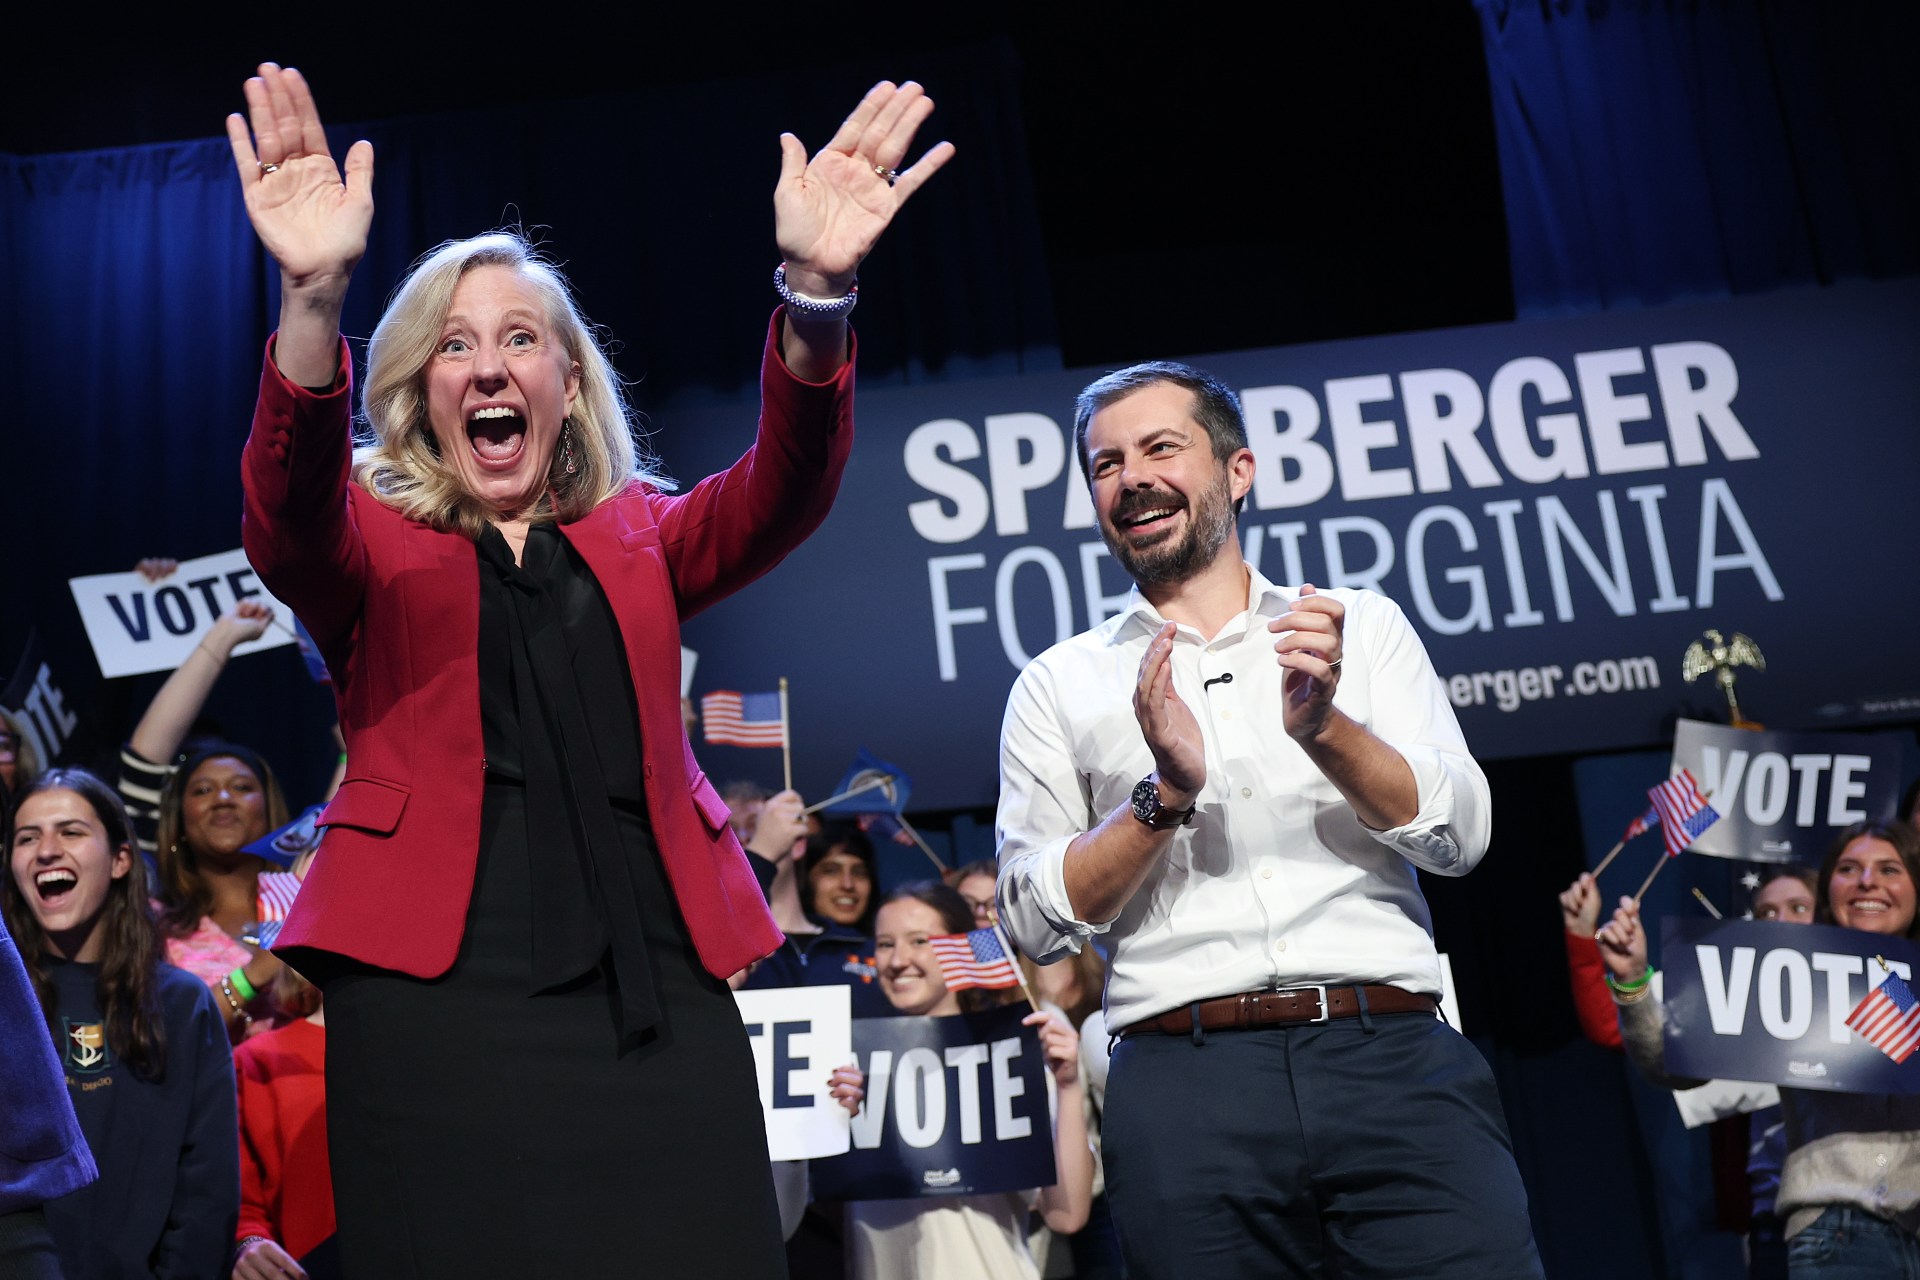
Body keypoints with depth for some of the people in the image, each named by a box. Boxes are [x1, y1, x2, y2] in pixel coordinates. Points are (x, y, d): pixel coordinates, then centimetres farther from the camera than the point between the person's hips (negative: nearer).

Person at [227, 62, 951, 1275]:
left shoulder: (637, 536, 19)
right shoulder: (374, 543, 13)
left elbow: (780, 497, -1)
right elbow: (287, 527, -10)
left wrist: (815, 292, -21)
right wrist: (312, 300, -30)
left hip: (657, 992, 2)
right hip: (440, 984, -2)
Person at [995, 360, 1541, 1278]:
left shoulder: (1362, 627, 15)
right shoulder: (1058, 686, 13)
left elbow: (1459, 834, 5)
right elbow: (1038, 921, 5)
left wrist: (1326, 729, -11)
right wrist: (1166, 792, -9)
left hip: (1392, 1061, 0)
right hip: (1185, 1083, 0)